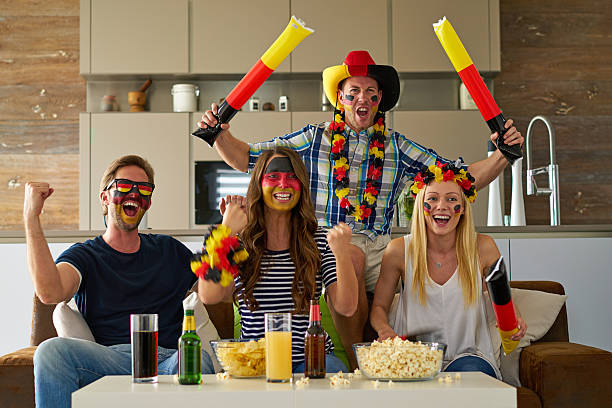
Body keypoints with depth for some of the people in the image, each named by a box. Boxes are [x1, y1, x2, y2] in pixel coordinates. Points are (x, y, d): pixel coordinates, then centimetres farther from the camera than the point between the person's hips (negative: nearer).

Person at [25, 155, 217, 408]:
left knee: (197, 358, -36)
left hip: (168, 361, 1)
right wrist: (31, 216, -10)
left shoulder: (169, 251, 24)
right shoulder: (85, 255, 13)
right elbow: (50, 293, -10)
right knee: (51, 350, -31)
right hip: (107, 363, 0)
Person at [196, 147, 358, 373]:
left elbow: (346, 308, -2)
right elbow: (209, 296, -12)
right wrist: (226, 229, -8)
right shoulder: (239, 242, 5)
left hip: (312, 358, 0)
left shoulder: (320, 242, 7)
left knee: (334, 369, -31)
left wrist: (342, 254, -18)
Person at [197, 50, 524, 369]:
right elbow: (247, 158, 16)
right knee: (350, 256, -36)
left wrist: (502, 156, -2)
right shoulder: (314, 138, 14)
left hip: (379, 249, 2)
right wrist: (221, 135, -2)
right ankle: (356, 365, -24)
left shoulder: (397, 147, 16)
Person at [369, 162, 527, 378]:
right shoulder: (399, 250, -3)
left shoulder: (482, 248, -1)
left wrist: (514, 318, -10)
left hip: (468, 355, 1)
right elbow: (379, 306, 8)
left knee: (469, 372, -35)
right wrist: (384, 330, -15)